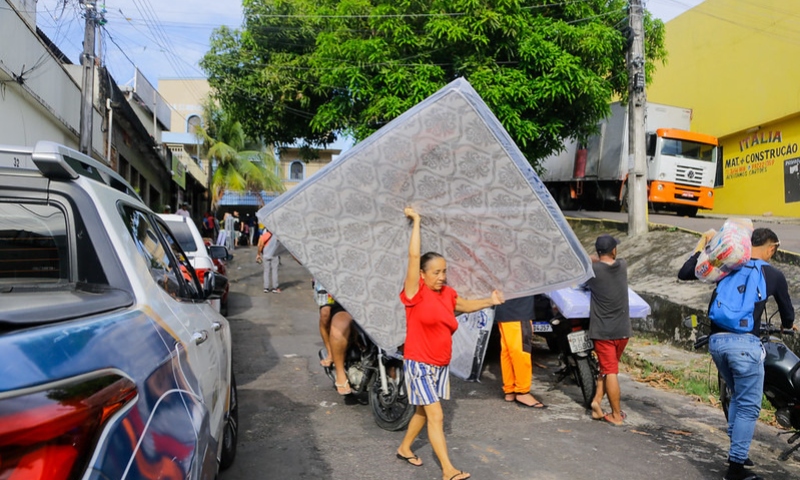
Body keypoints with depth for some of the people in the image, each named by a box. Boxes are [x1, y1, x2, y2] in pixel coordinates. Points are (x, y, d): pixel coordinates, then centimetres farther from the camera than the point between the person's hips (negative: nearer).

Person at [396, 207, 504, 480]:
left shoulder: (447, 294, 3)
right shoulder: (416, 293, -15)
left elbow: (466, 305, 22)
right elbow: (414, 256, -23)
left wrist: (489, 301, 5)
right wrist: (416, 221, -20)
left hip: (441, 365, 7)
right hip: (419, 364, -7)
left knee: (423, 411, 18)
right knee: (436, 415, -8)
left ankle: (404, 449, 38)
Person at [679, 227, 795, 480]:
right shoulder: (774, 275, 4)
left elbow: (683, 274, 10)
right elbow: (787, 314, 18)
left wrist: (702, 244, 16)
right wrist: (788, 325, 42)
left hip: (716, 341, 5)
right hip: (744, 344, -4)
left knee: (738, 397, 24)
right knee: (748, 406, 6)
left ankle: (737, 451, 32)